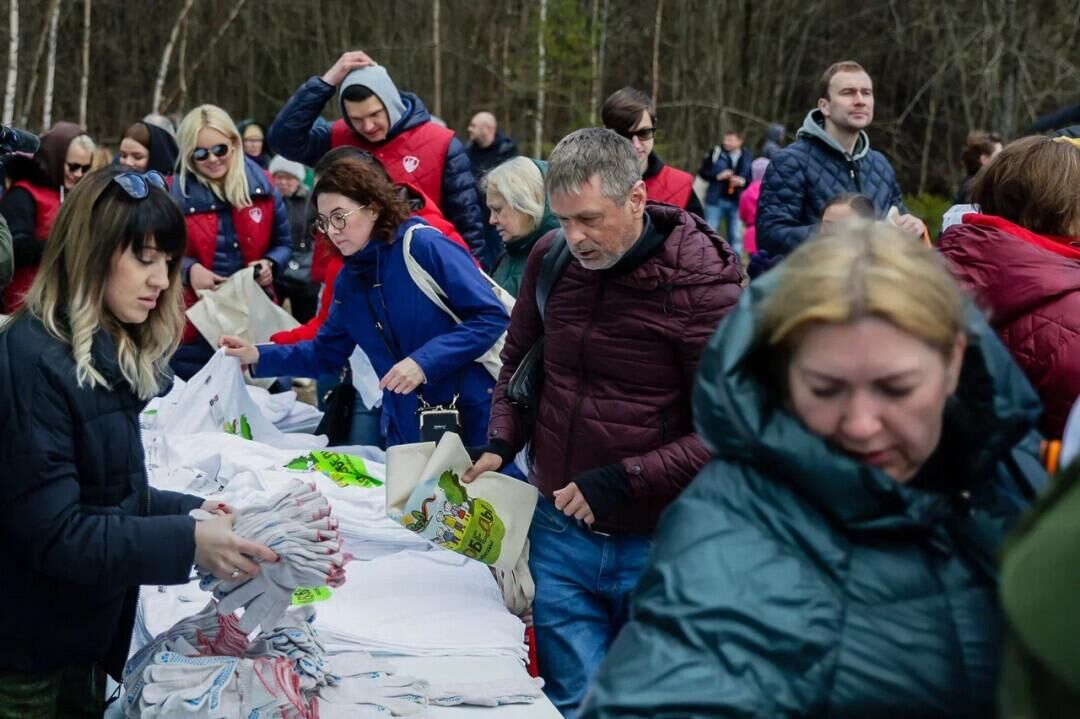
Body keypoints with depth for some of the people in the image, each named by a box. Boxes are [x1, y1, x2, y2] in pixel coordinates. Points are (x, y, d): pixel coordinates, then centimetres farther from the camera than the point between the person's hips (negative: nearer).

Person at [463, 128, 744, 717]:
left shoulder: (701, 282, -16)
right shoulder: (550, 258, 0)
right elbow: (519, 361, 17)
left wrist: (625, 480, -21)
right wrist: (499, 446, 1)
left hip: (657, 543, -4)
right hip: (561, 531, 4)